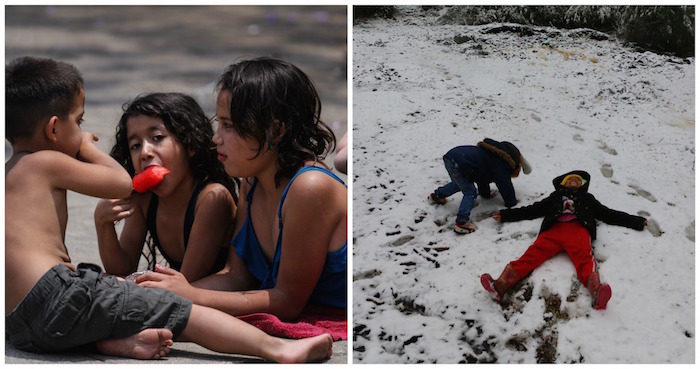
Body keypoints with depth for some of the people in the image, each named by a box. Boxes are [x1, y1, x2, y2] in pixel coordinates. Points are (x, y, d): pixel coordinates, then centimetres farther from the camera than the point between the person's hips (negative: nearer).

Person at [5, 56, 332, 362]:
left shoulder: (9, 174, 23)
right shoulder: (46, 163, -3)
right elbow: (122, 183, 4)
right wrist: (87, 148, 18)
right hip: (57, 298, -9)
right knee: (172, 310, -6)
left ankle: (114, 339, -4)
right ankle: (275, 348, -14)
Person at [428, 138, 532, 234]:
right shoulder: (500, 166, -1)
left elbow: (482, 175, 43)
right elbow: (505, 185, 1)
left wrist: (485, 193, 54)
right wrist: (511, 202, 16)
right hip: (459, 164, -10)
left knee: (459, 184, 34)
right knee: (470, 193, -4)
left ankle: (437, 195, 51)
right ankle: (461, 222, -13)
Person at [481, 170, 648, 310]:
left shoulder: (588, 199, 40)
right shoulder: (555, 197, 41)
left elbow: (609, 214, 37)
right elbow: (532, 210, 40)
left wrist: (637, 222, 32)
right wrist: (506, 215, 36)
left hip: (578, 229, 0)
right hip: (553, 230, 0)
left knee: (584, 257, -33)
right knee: (534, 252, -28)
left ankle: (596, 291, -63)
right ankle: (501, 285, -52)